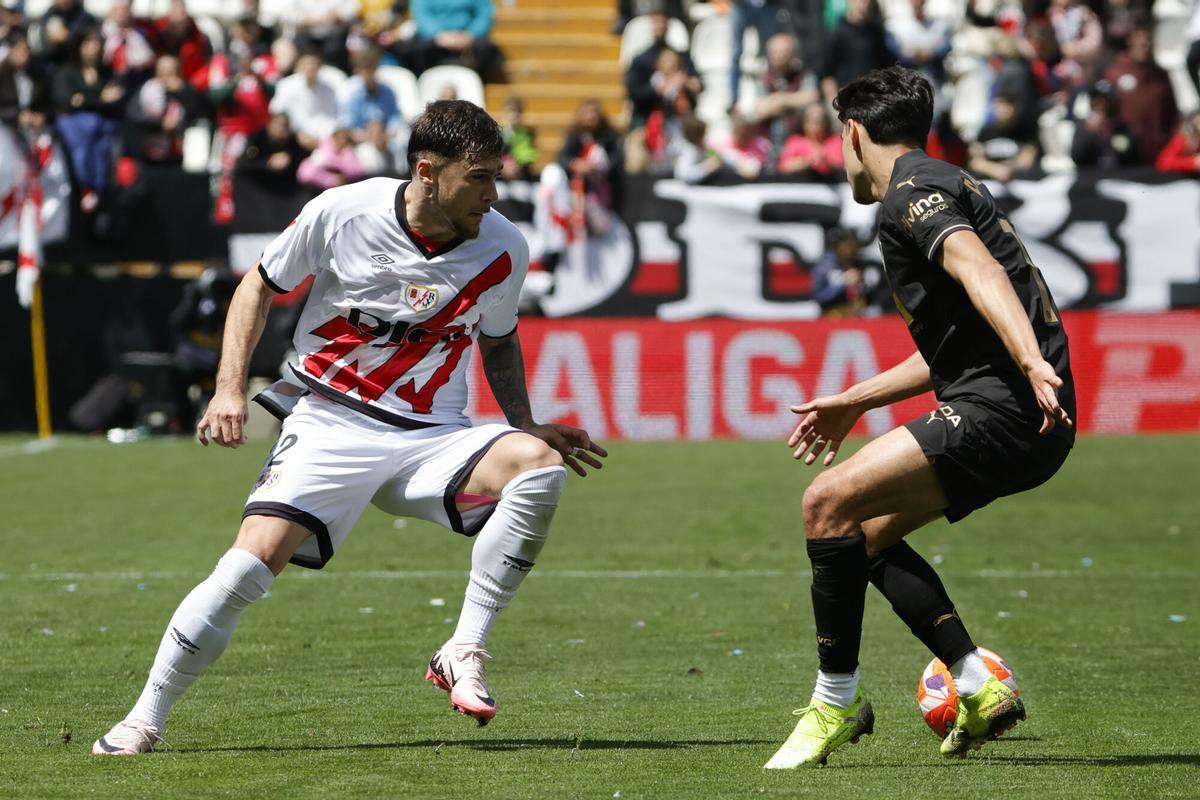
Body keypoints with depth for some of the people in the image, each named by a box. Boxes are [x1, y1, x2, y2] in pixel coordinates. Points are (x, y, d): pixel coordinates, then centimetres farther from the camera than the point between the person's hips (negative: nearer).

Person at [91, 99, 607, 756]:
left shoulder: (502, 250, -4)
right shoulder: (341, 213, -11)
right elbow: (259, 285, 6)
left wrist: (528, 424, 3)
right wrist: (229, 390, -4)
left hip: (432, 438, 2)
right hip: (328, 426, -2)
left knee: (541, 468, -27)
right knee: (250, 564, -21)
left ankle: (463, 654, -21)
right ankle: (144, 720, -4)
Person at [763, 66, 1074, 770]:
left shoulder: (911, 192, -7)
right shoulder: (943, 187, 25)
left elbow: (980, 273, -27)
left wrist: (1031, 362, -42)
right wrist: (856, 401, 39)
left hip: (1002, 409, -10)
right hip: (1034, 424, 10)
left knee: (830, 503, -13)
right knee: (868, 531, 17)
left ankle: (837, 702, -7)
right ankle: (981, 688, 11)